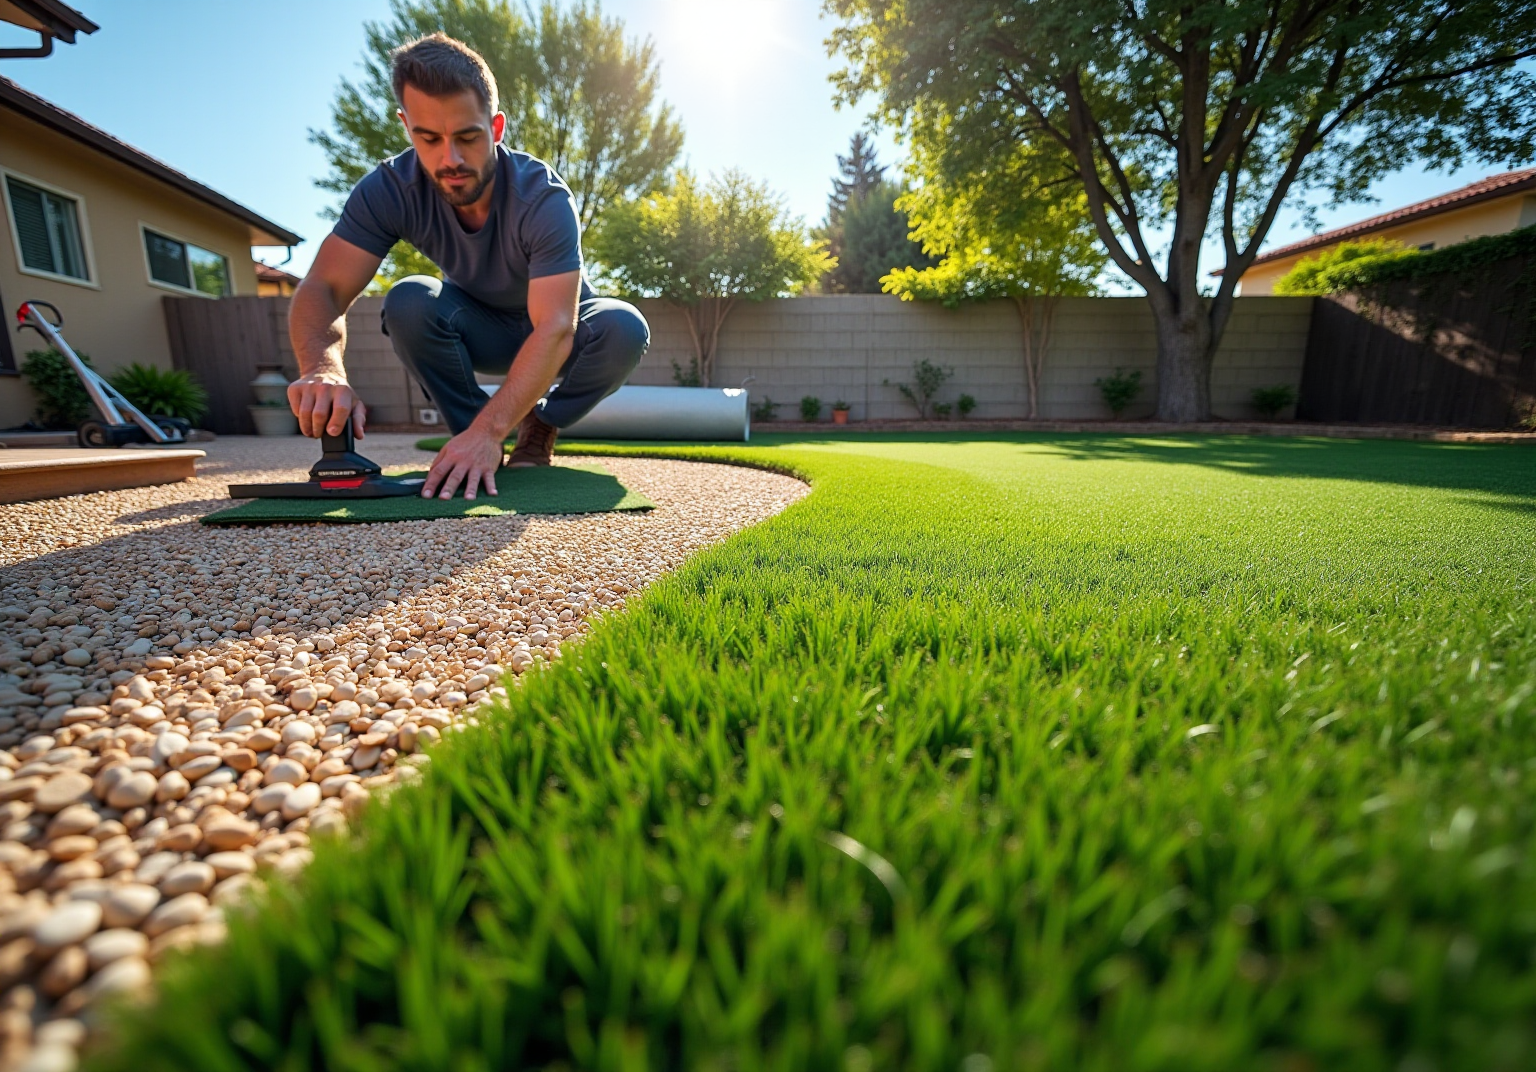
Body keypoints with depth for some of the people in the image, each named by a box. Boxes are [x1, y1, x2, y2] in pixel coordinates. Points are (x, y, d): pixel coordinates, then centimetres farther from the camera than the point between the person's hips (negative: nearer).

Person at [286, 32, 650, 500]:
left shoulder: (545, 199, -29)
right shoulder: (389, 190, -20)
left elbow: (554, 329, -39)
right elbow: (322, 288, -25)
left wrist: (489, 430, -51)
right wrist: (323, 368, -49)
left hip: (553, 332, -1)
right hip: (481, 330, 2)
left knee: (623, 329, -31)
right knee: (408, 302, -28)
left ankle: (539, 430, -5)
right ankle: (475, 445, -10)